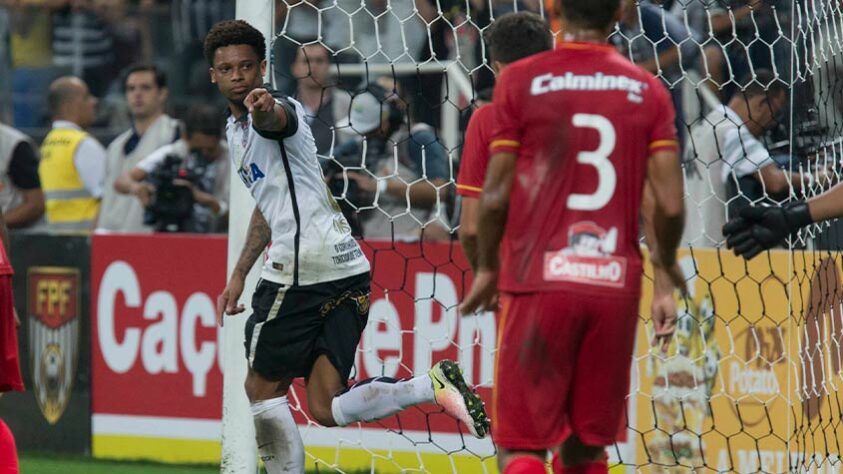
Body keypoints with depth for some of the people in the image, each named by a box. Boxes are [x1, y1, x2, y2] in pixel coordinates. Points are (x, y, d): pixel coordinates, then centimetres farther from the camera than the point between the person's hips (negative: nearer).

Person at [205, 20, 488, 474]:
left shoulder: (276, 110, -6)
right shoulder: (236, 128, 24)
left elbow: (276, 119, -33)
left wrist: (264, 108, -57)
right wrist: (238, 275, 37)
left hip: (302, 270, -9)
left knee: (261, 389, 2)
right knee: (326, 408, -1)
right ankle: (434, 385, -12)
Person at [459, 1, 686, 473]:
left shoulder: (519, 81, -2)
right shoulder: (649, 91, 5)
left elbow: (496, 196, -3)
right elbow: (670, 206, 1)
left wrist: (486, 269, 13)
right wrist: (665, 277, 18)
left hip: (539, 280, -3)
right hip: (615, 285, 3)